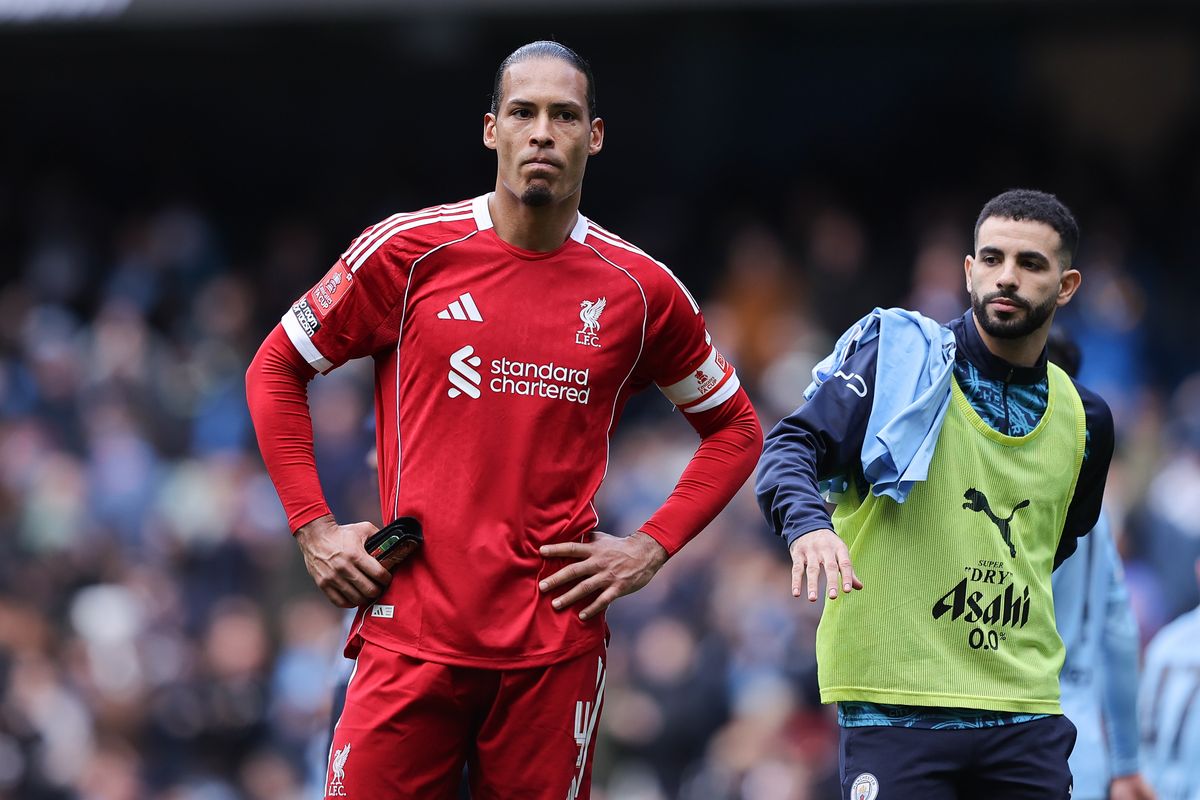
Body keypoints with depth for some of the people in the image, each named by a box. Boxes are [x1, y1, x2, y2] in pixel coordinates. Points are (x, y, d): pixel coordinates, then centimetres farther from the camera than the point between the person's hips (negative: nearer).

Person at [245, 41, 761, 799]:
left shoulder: (640, 288, 5)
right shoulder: (409, 251, 1)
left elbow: (734, 428, 18)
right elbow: (276, 370, 11)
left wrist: (650, 549, 5)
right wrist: (314, 529, 3)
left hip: (557, 647, 1)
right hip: (412, 631, -1)